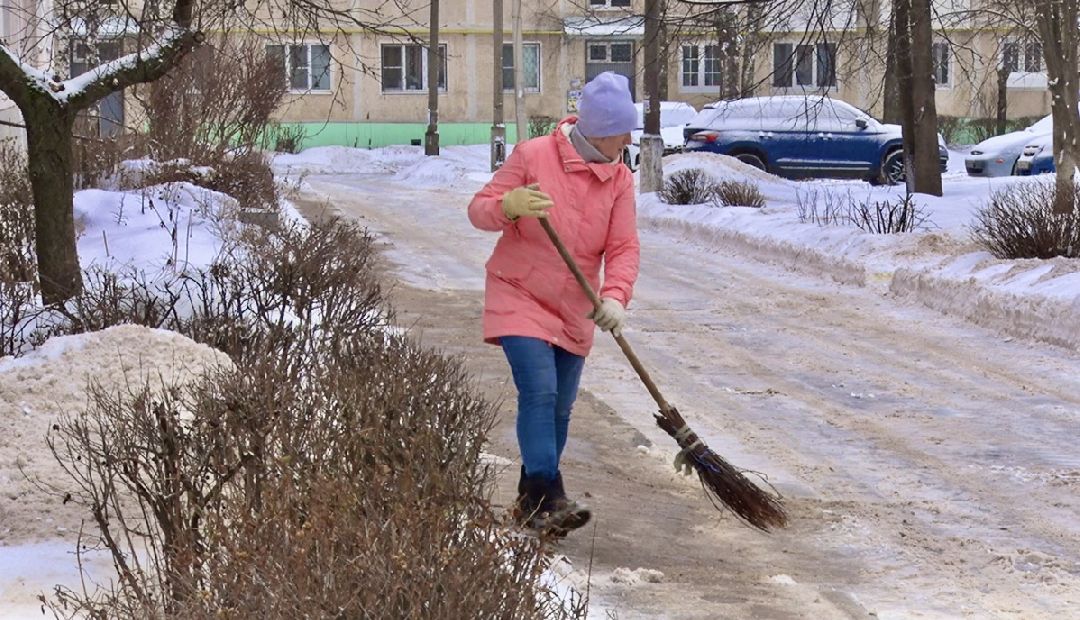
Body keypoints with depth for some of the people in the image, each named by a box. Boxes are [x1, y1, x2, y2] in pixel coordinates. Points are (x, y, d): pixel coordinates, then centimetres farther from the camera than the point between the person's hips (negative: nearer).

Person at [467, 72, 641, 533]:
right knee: (539, 391, -20)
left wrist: (614, 297, -23)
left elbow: (624, 248, -5)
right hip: (519, 298, -5)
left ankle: (533, 502, 23)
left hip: (574, 312, 5)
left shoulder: (619, 179, 1)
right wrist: (508, 206, -32)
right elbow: (479, 210, -8)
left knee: (560, 408, 9)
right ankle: (545, 498, -22)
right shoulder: (533, 156, -12)